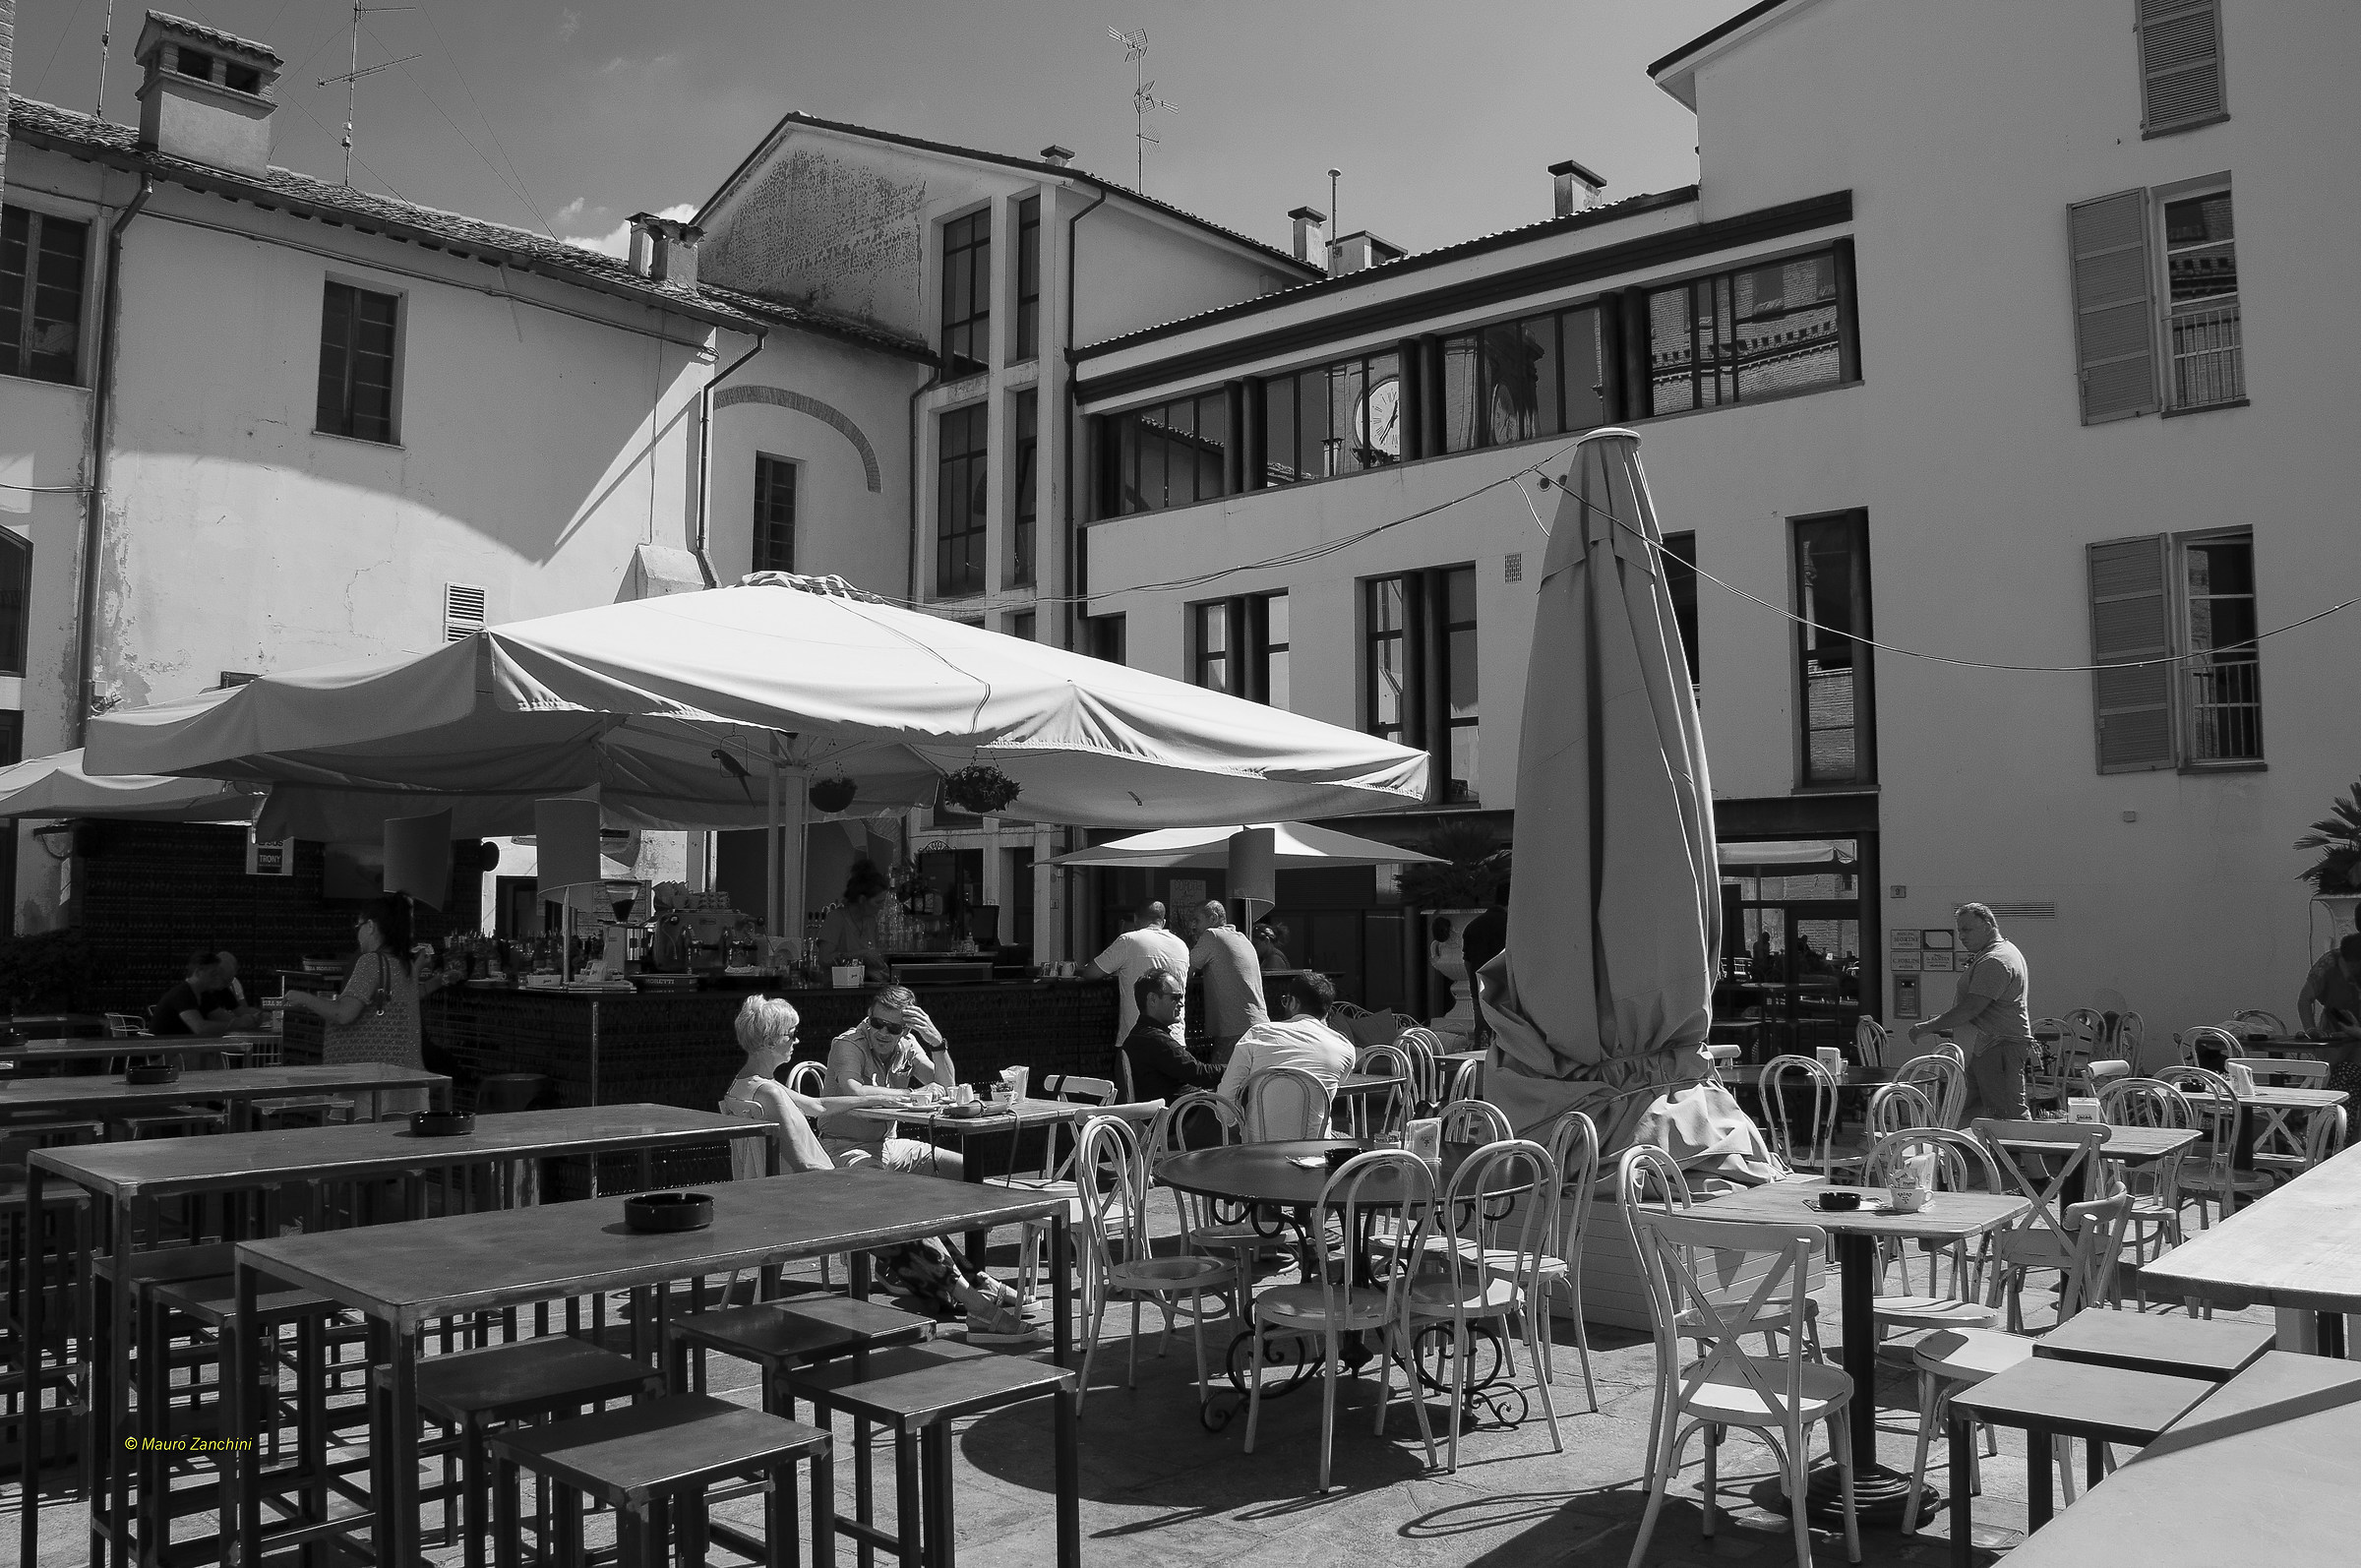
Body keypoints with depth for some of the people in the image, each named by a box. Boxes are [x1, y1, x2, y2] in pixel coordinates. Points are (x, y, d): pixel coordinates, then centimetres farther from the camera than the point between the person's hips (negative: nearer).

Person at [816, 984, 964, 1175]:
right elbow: (854, 1093, -35)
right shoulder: (847, 1044, -16)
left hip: (886, 1143, 7)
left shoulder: (907, 1045, 3)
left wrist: (937, 1041, -18)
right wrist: (916, 1094, -23)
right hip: (846, 1146, -7)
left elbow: (946, 1088, -2)